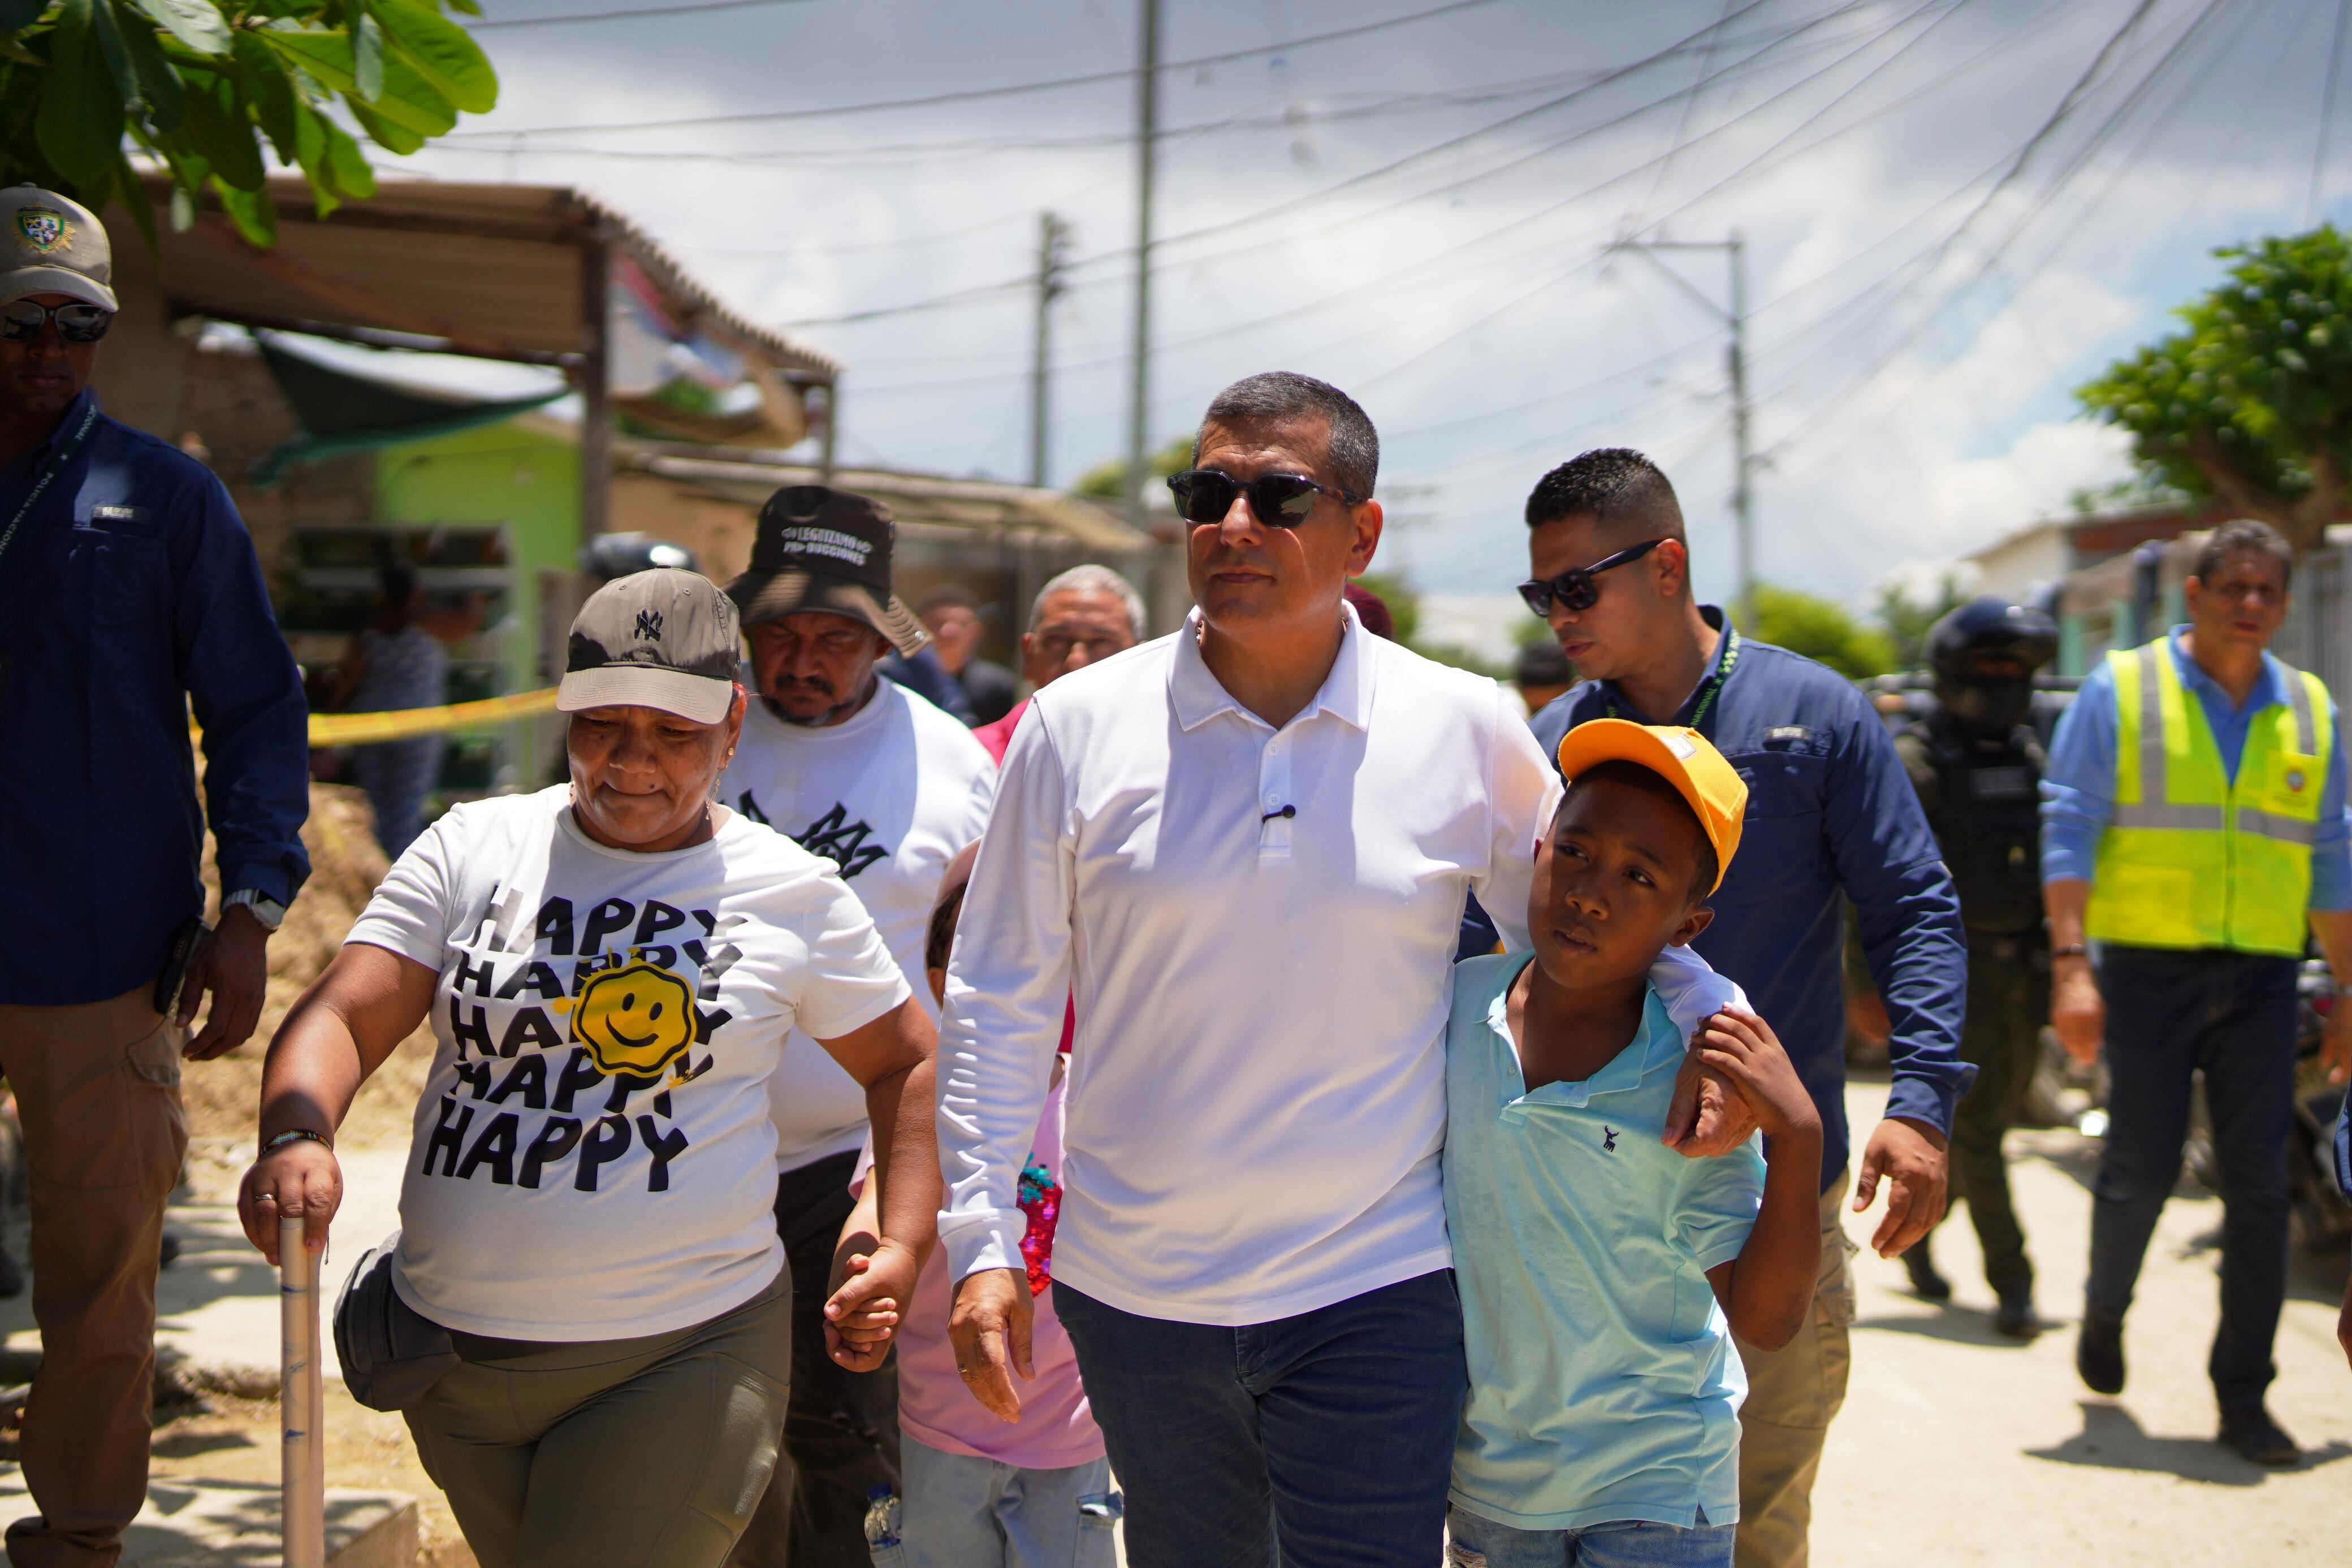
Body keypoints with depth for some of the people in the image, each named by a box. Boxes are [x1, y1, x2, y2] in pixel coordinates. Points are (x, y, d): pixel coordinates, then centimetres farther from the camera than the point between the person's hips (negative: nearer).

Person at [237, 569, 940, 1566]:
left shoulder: (795, 894, 2)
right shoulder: (473, 848, 3)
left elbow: (909, 1062, 12)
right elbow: (341, 1017, -5)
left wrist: (903, 1247, 1)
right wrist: (296, 1139, -26)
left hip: (684, 1360, -3)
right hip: (454, 1350, 3)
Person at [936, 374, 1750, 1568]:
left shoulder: (1468, 732, -2)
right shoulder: (1078, 728, -2)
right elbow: (998, 1004, 3)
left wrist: (1710, 1014, -7)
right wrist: (983, 1242, -2)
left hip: (1374, 1294, -1)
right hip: (1135, 1291, 1)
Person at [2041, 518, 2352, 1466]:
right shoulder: (2121, 690, 0)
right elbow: (2069, 830, -4)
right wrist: (2071, 964, -14)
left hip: (2261, 976, 3)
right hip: (2149, 969, -3)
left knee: (2259, 1185, -1)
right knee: (2141, 1169, -1)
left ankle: (2243, 1397, 7)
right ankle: (2104, 1310, 30)